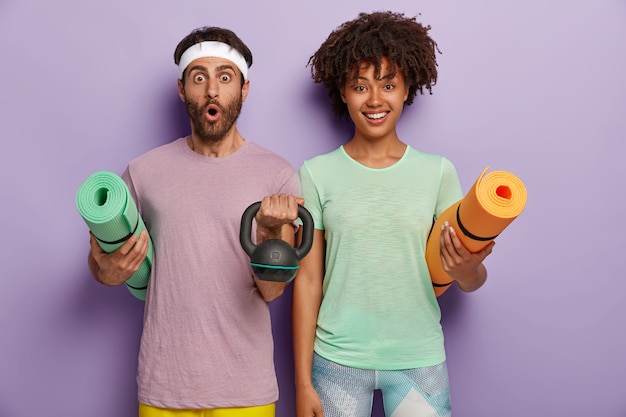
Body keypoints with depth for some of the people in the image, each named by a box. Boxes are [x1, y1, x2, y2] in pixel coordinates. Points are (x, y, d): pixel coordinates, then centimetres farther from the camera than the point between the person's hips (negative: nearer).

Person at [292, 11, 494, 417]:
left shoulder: (438, 171, -2)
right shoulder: (317, 174, -4)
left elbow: (472, 281, 0)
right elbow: (307, 280, -2)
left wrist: (468, 268, -24)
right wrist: (303, 382, -1)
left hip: (419, 360, 1)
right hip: (338, 360, 0)